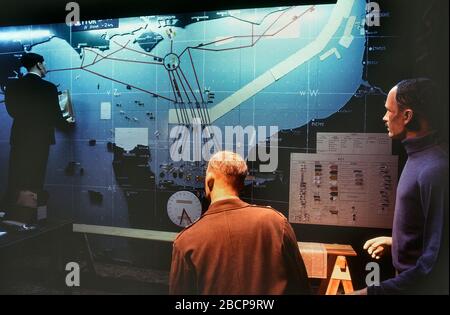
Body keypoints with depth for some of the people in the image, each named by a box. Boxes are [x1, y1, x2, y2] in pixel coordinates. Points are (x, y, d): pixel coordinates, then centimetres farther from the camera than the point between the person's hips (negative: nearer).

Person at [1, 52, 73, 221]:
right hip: (40, 139, -3)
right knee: (36, 182, 7)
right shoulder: (49, 87, -13)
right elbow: (56, 116, -9)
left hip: (19, 138, 4)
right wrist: (67, 123, 12)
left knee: (14, 181, 13)